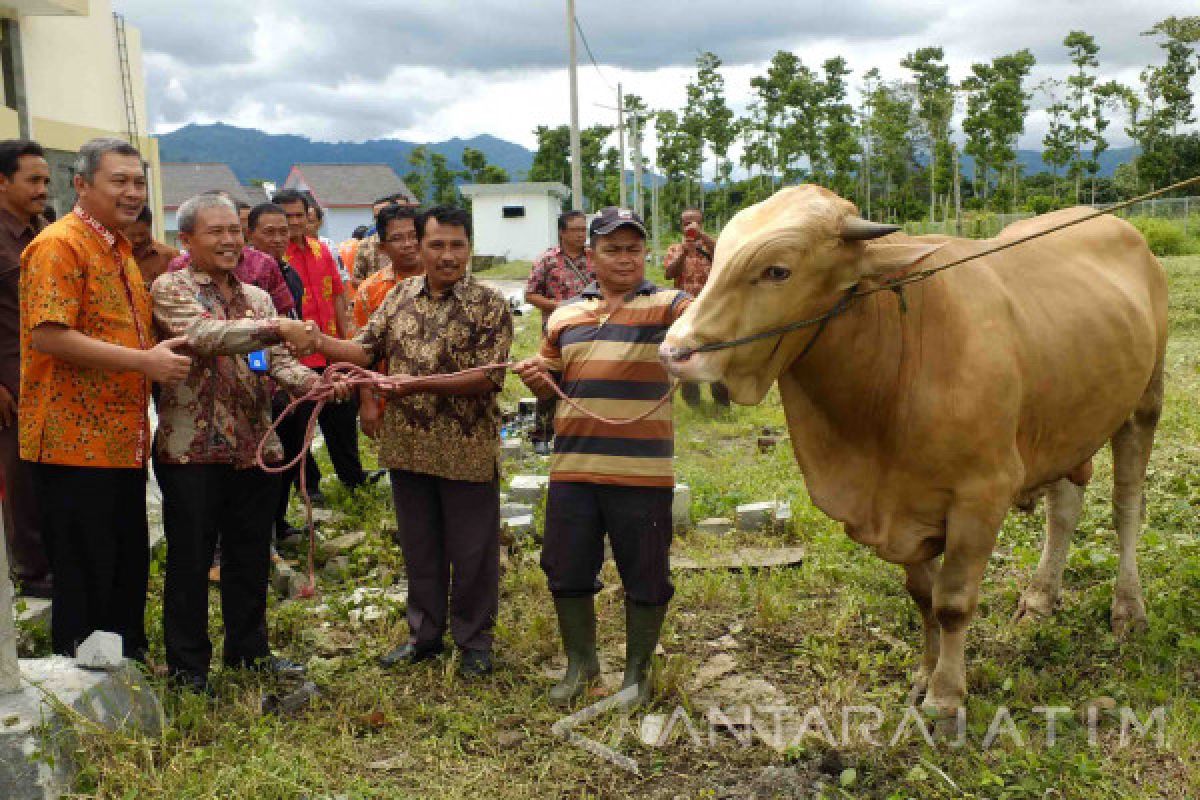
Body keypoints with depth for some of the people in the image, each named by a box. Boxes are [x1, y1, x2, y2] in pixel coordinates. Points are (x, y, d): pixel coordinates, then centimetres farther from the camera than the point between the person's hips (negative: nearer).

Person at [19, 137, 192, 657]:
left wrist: (163, 357, 13)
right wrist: (143, 361, -24)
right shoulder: (59, 245, -13)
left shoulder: (119, 248, 17)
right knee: (84, 578, 2)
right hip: (75, 444, -9)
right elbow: (47, 336, -23)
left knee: (129, 570, 18)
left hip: (123, 441, 9)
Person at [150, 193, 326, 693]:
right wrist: (276, 326, -32)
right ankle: (187, 664, 21)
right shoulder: (170, 289, -5)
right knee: (190, 559, 6)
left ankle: (249, 649, 32)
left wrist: (313, 382, -16)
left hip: (255, 447, 6)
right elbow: (202, 334, -24)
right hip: (193, 448, -5)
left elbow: (278, 363, 5)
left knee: (250, 557, 16)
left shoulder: (257, 297, 12)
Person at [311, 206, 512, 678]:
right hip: (408, 447, 4)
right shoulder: (401, 296, 6)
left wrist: (419, 383, -23)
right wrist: (316, 341, -11)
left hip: (467, 452, -4)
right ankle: (424, 634, 33)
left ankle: (475, 641, 25)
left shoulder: (489, 304, -9)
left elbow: (488, 377, -17)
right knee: (419, 549, 17)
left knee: (472, 552, 8)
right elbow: (366, 351, 6)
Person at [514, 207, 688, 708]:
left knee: (645, 577, 10)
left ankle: (637, 669, 32)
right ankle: (580, 662, 38)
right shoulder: (565, 316, 11)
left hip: (642, 472, -3)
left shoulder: (667, 306, -2)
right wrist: (536, 379, -2)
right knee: (567, 571, 14)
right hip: (572, 468, 4)